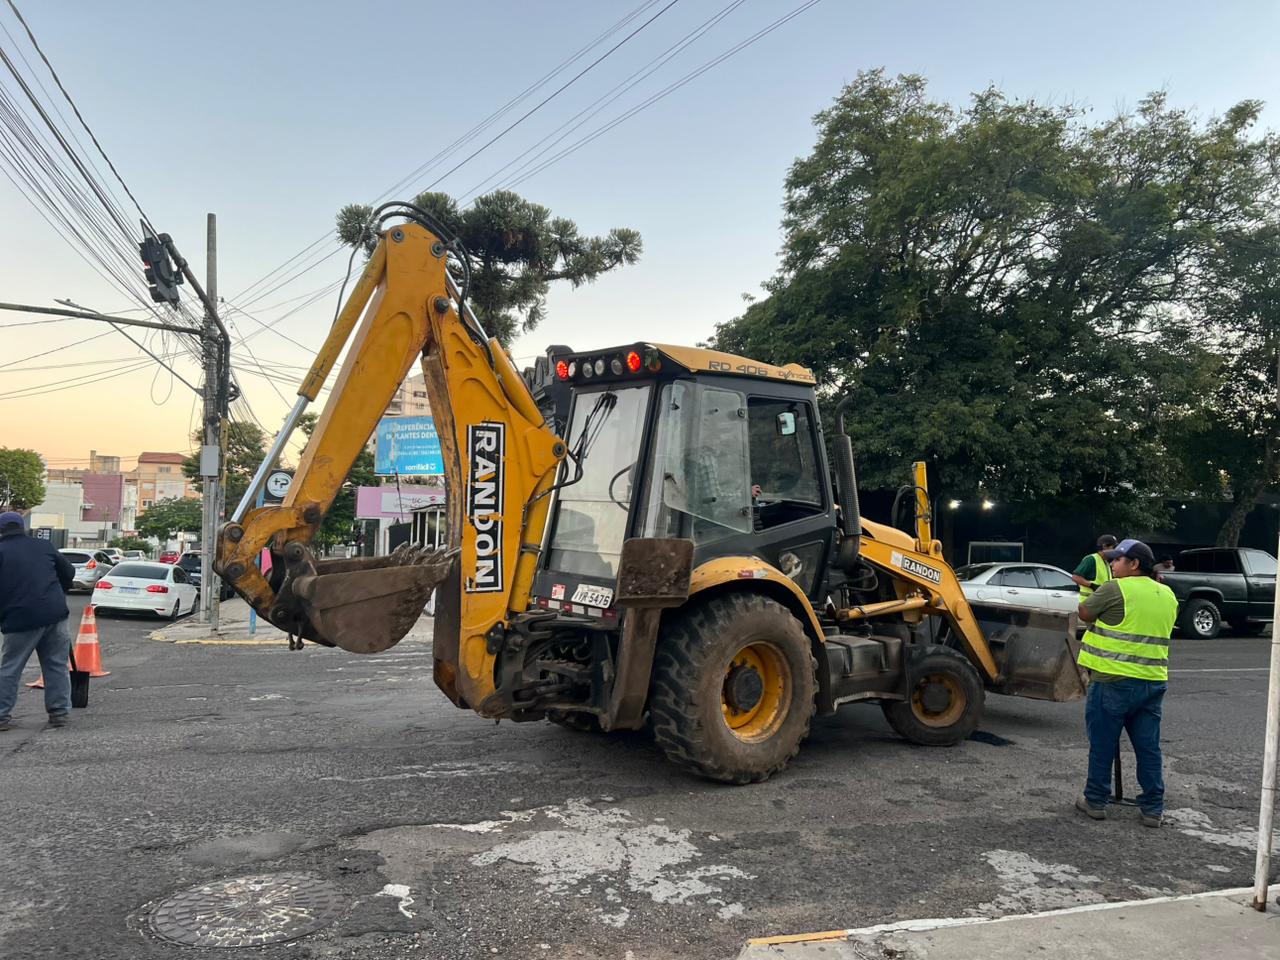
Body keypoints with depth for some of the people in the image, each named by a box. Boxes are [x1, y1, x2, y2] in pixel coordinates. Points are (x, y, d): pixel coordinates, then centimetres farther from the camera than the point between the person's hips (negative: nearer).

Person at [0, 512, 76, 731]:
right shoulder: (44, 546, 11)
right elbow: (69, 572, 18)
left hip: (21, 618, -3)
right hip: (55, 614, 3)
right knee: (56, 665, 10)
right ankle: (59, 712, 11)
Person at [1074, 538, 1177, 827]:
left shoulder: (1115, 589, -11)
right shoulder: (1168, 596, 11)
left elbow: (1085, 613, -1)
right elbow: (1161, 628, 21)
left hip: (1113, 681, -6)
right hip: (1153, 682, 6)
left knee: (1102, 745, 6)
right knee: (1149, 747, 12)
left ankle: (1095, 801, 14)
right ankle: (1153, 809, 17)